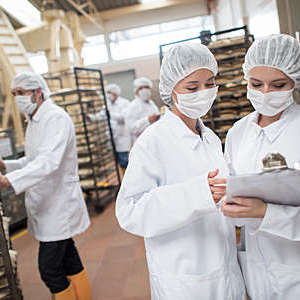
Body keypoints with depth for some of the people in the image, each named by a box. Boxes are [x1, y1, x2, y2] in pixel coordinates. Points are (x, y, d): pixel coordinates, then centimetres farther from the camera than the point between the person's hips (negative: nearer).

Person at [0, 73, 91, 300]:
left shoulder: (56, 118, -17)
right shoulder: (34, 122, 15)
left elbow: (48, 162, -32)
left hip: (58, 206, -9)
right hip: (46, 204, 9)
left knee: (49, 269, -5)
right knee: (69, 261, 17)